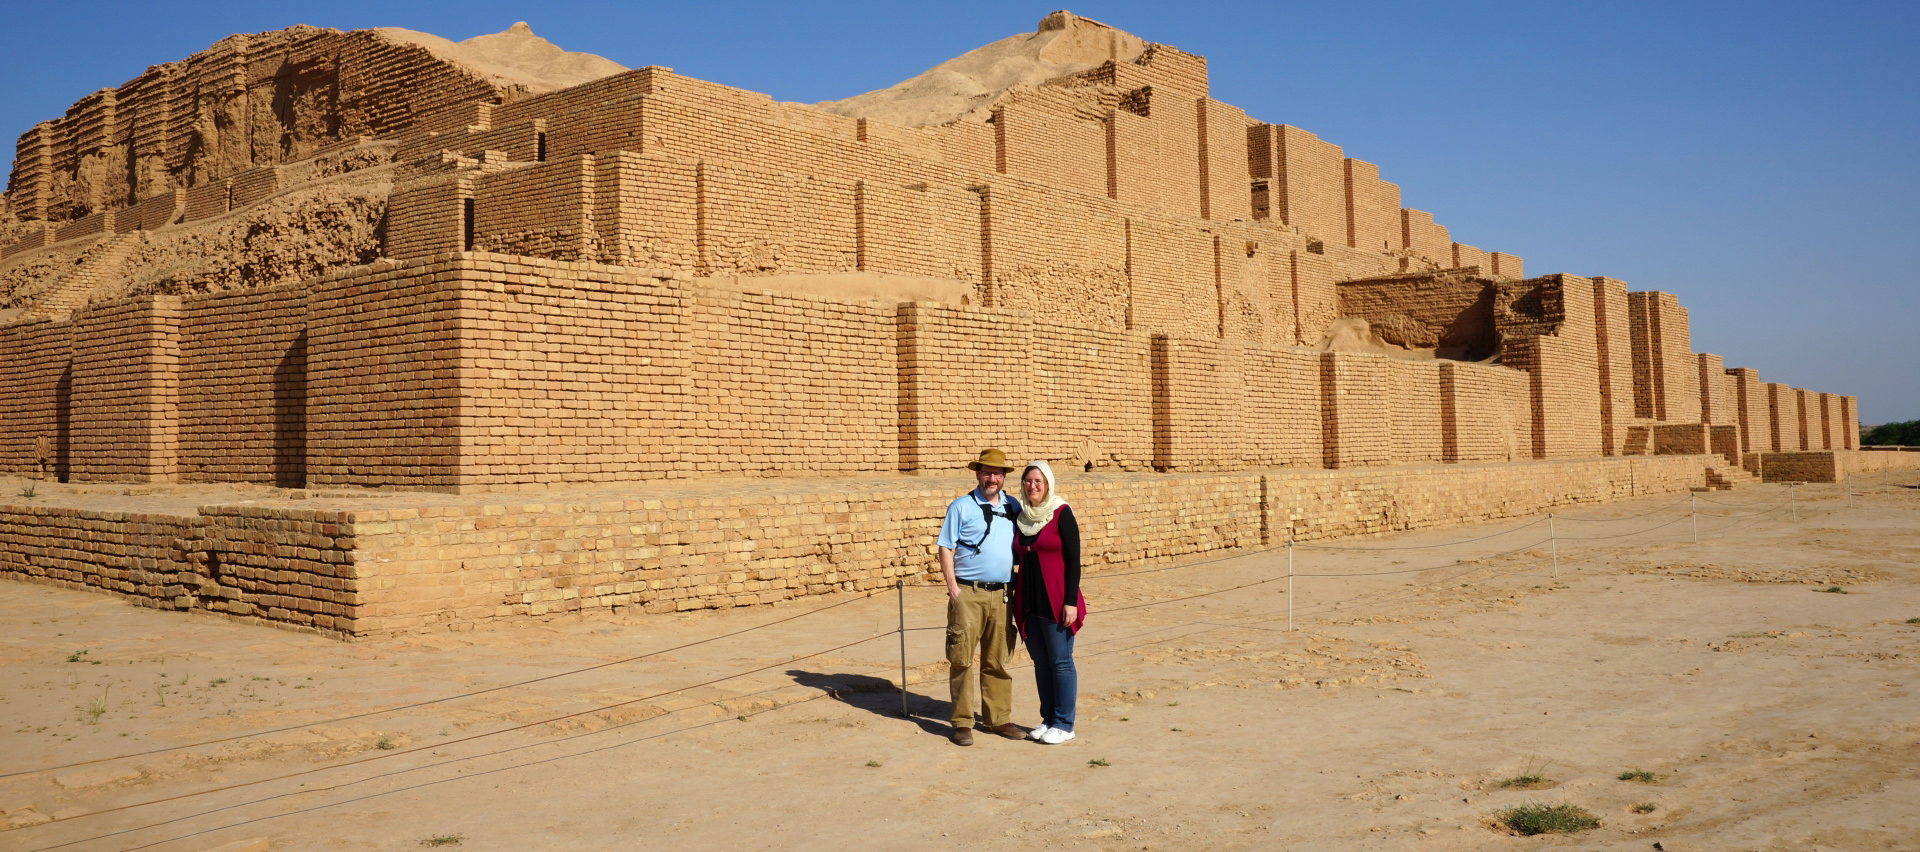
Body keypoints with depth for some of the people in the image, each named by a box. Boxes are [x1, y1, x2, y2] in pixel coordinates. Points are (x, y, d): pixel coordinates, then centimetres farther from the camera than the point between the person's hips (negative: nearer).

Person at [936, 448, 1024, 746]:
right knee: (961, 659, -3)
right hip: (968, 593, -4)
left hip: (1001, 594, 4)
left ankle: (999, 718, 18)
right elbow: (946, 548, -2)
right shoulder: (961, 506, 0)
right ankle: (962, 723, 4)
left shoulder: (1013, 507, 12)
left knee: (998, 660, 10)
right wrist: (952, 586, -11)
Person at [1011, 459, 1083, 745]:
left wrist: (1071, 601, -14)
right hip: (1028, 602, 6)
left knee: (1060, 662, 1)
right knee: (1040, 662, 12)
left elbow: (1073, 560, -9)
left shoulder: (1061, 514, -7)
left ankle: (1064, 724, 9)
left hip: (1055, 601, -6)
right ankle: (1048, 719, 23)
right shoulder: (1020, 517, 9)